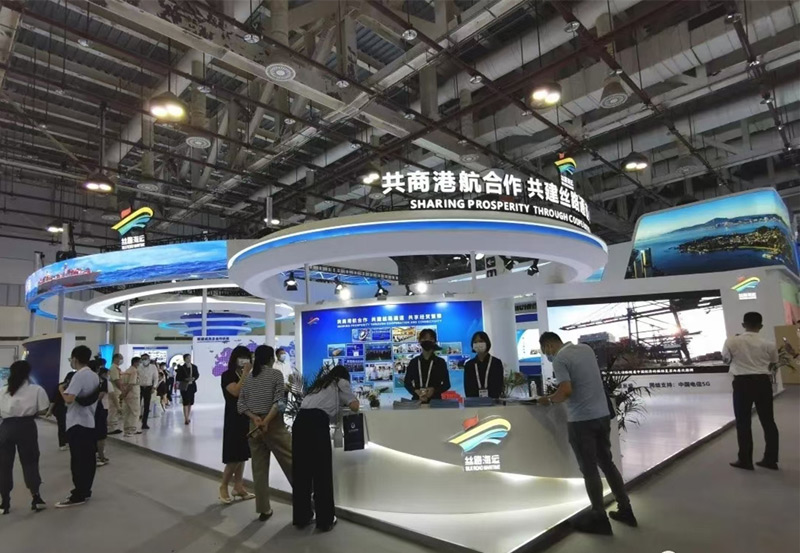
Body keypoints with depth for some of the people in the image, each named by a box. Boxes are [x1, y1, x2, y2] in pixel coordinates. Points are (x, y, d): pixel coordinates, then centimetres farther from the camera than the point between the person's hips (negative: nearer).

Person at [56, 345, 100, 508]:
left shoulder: (79, 375, -17)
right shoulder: (95, 376, 11)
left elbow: (69, 399, -26)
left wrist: (61, 390, -9)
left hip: (77, 423, -8)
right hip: (90, 422, 8)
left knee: (78, 460, -2)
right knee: (88, 459, 12)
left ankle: (78, 495, 4)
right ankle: (85, 490, 21)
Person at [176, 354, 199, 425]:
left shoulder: (194, 367, 4)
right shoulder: (181, 368, -6)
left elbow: (197, 375, 8)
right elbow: (178, 378, -6)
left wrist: (193, 379, -12)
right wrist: (185, 379, -19)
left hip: (192, 386, 4)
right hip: (184, 387, -4)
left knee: (190, 402, 11)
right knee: (185, 402, -8)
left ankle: (188, 417, 26)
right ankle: (186, 419, -7)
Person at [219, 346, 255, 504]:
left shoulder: (248, 375, 10)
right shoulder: (227, 375, -6)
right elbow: (236, 391, -23)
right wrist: (245, 373, -19)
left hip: (248, 417, 6)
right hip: (234, 419, -6)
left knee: (242, 455, 10)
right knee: (234, 457, -4)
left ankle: (238, 486, 18)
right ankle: (223, 486, 14)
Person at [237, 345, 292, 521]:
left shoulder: (248, 378, 9)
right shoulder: (276, 374, -4)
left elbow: (240, 404, 3)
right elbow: (278, 401, -16)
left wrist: (255, 418, -6)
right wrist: (267, 421, -17)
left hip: (254, 425, 5)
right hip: (274, 424, -5)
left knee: (259, 469, 9)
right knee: (290, 462, 6)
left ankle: (264, 509, 16)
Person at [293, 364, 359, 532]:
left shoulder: (319, 383, 35)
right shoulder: (341, 382, 19)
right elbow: (354, 406, 10)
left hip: (300, 420, 6)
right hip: (317, 421, -6)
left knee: (301, 470, 12)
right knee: (322, 472, 3)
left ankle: (301, 517, 22)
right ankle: (325, 520, 10)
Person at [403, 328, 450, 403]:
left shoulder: (440, 362, 6)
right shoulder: (414, 362, 9)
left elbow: (446, 384, 6)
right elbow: (407, 383, 10)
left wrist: (434, 390, -13)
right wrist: (416, 392, -10)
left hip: (435, 401, -1)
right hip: (417, 400, 1)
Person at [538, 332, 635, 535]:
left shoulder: (560, 359, -14)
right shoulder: (586, 348, 10)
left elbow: (566, 391, -24)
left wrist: (549, 399, -6)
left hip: (581, 420, -8)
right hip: (603, 415, 8)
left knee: (589, 469, 4)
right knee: (607, 463, 20)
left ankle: (600, 518, 12)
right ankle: (625, 510, 27)